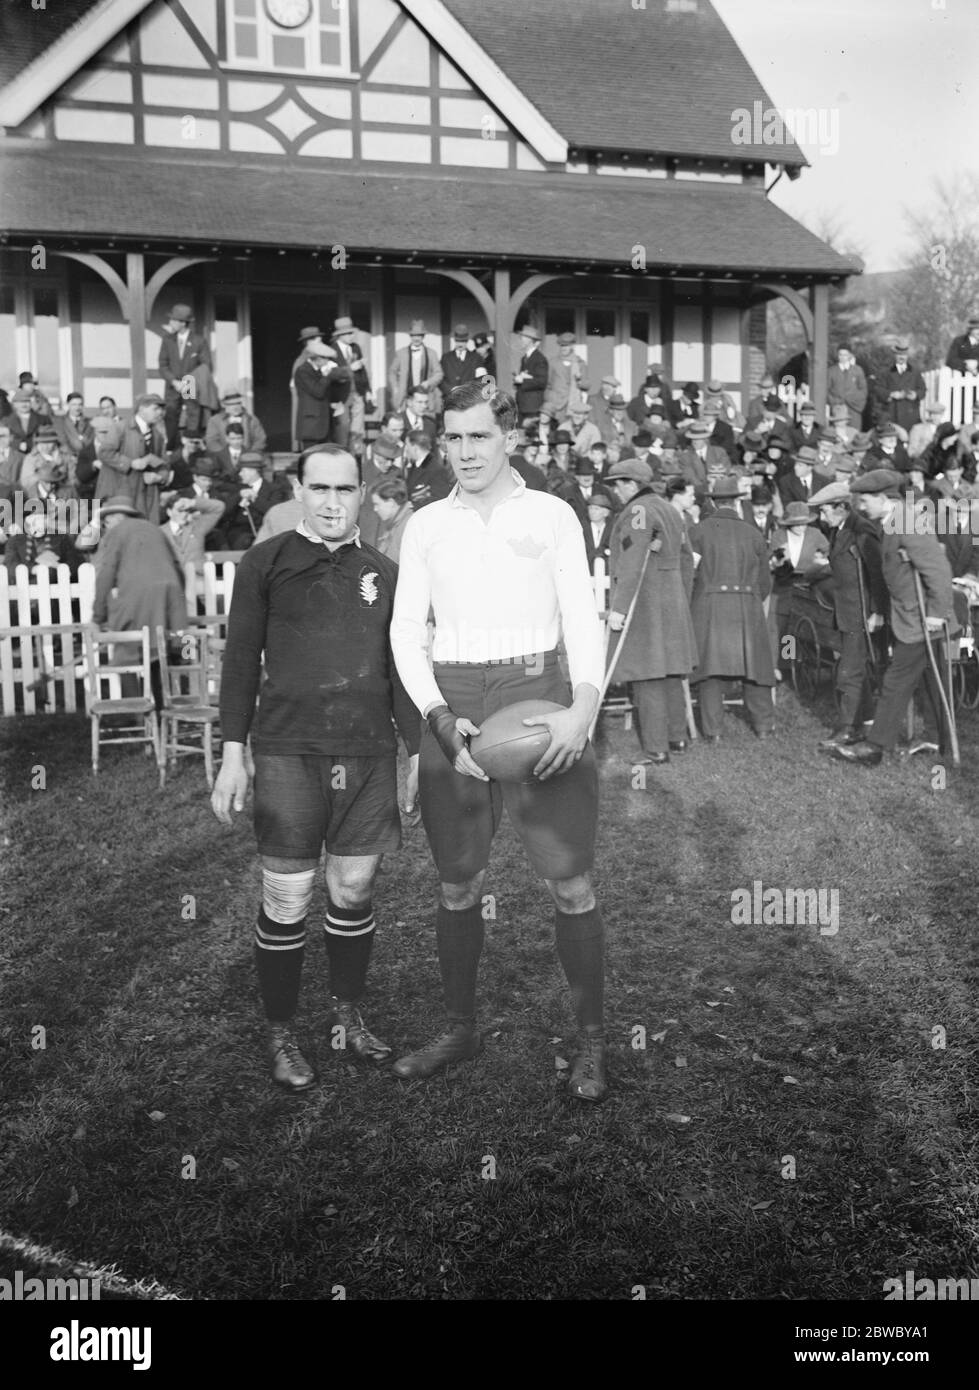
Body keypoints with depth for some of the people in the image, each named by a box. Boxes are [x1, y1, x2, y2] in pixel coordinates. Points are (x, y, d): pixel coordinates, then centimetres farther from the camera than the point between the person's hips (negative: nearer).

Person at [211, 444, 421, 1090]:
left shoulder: (384, 572, 10)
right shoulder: (266, 562, 1)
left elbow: (399, 668, 14)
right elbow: (241, 660, 2)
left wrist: (418, 750, 11)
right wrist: (233, 754, -3)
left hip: (369, 753, 3)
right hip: (288, 752, -3)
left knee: (355, 890, 10)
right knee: (287, 899, 1)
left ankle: (348, 1011, 29)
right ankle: (281, 1033, 18)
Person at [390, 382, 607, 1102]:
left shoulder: (551, 515, 4)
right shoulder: (425, 526, 9)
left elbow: (584, 620, 0)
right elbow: (407, 631, 5)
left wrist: (584, 706, -18)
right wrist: (442, 719, -10)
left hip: (537, 696, -2)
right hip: (450, 706, 2)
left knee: (571, 884, -2)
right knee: (459, 886, 10)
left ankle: (593, 1038, 15)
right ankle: (460, 1029, 27)